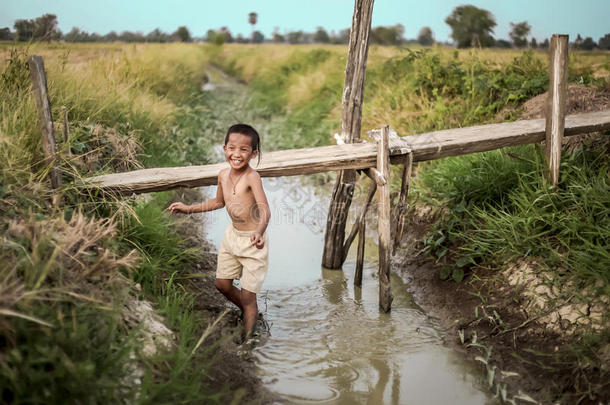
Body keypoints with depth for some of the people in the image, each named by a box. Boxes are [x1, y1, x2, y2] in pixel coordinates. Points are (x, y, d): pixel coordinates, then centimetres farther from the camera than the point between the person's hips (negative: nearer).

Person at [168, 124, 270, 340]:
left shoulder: (252, 177, -25)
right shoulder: (223, 175, -2)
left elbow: (265, 211, -35)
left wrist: (258, 233, -54)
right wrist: (189, 208, 17)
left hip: (252, 242, -7)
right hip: (232, 235, 8)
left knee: (247, 295, 0)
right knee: (222, 283, 19)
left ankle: (247, 337, 17)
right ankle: (249, 313, 44)